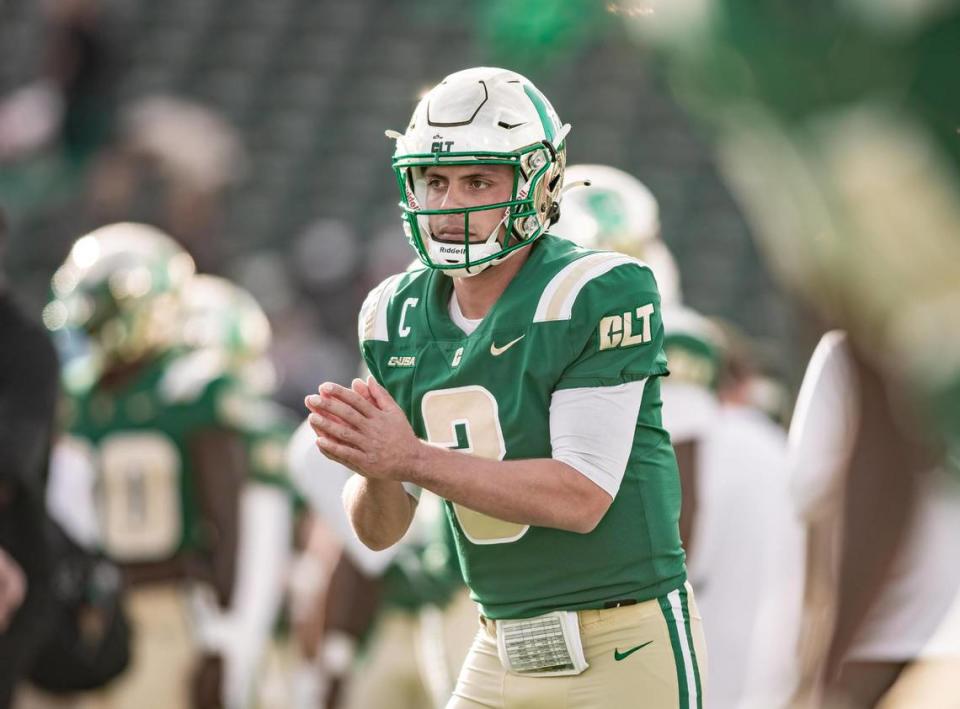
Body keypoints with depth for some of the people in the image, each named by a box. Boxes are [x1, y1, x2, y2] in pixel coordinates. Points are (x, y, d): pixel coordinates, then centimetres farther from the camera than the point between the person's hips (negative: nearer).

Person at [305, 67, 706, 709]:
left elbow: (581, 497, -21)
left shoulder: (599, 296, -15)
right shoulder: (399, 317, 4)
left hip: (626, 652, -6)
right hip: (506, 654, 6)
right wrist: (375, 469, -18)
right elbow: (380, 531, 5)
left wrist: (412, 459, -25)